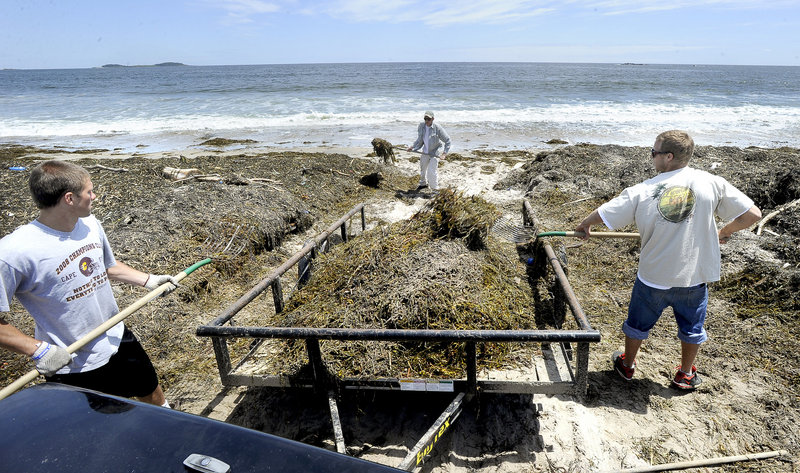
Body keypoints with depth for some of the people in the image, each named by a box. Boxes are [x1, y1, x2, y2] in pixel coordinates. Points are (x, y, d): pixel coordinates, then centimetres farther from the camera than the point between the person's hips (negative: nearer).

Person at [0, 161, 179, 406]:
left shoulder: (90, 224, -4)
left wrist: (149, 280, 6)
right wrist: (39, 350, -24)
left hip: (118, 340, 6)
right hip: (70, 365, -6)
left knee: (153, 394, 24)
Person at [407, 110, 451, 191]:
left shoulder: (437, 128, -24)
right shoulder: (421, 126, -10)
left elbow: (447, 141, -18)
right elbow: (420, 140, 3)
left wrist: (444, 153, -24)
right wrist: (413, 147, -8)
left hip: (435, 152, -6)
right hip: (425, 151, 6)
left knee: (432, 171, -16)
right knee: (422, 168, 21)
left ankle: (435, 189, 0)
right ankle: (423, 183, 48)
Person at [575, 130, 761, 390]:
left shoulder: (642, 191, -14)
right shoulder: (712, 183, -12)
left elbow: (601, 215, -8)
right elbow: (752, 214, -7)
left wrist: (584, 225, 13)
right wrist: (724, 232, 11)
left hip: (653, 276, -1)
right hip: (694, 276, 1)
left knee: (638, 323, 21)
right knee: (692, 327, 24)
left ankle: (627, 364, 41)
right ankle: (686, 374, 41)